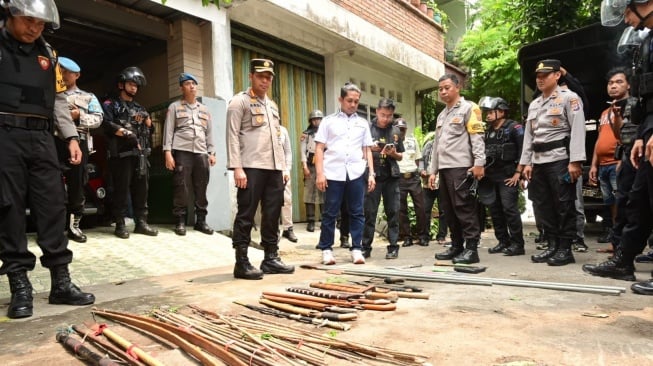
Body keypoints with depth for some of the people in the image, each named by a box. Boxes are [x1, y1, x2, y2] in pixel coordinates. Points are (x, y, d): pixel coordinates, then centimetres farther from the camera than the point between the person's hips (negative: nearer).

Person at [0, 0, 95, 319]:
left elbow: (58, 99, 18)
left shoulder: (47, 54, 17)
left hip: (41, 138, 4)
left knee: (52, 207, 1)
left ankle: (61, 283, 7)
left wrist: (71, 137, 9)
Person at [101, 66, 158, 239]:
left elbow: (150, 129, 24)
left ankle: (141, 222, 9)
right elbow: (107, 124, -7)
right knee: (121, 189, -5)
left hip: (141, 153, 5)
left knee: (141, 189, 4)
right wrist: (125, 133, -14)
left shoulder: (139, 108, 25)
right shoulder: (111, 104, 9)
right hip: (121, 153, -5)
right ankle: (120, 224, 0)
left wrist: (147, 120, 5)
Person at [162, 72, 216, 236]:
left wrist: (212, 153, 8)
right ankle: (180, 221, 3)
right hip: (181, 152, -3)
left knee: (201, 189, 2)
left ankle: (201, 220, 10)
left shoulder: (204, 109, 21)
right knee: (181, 188, -5)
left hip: (201, 153, 4)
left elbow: (209, 132, 19)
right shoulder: (174, 107, 10)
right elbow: (168, 130, 2)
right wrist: (168, 152, -8)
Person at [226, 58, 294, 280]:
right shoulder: (239, 101, 1)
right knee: (246, 215, -3)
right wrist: (237, 168, -17)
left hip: (274, 168, 7)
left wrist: (283, 166, 15)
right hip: (251, 168, -7)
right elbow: (233, 136, -7)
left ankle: (271, 259, 17)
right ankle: (241, 263, 3)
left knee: (272, 215, 8)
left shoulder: (272, 105, 23)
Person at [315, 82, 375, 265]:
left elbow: (367, 150, 15)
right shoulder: (328, 121, 9)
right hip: (333, 173, -2)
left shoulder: (363, 123, 16)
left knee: (357, 213, 5)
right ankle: (326, 249, 13)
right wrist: (320, 173, -6)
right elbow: (319, 149, 4)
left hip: (357, 173, 2)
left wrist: (371, 174, 6)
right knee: (330, 213, 3)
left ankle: (356, 249, 13)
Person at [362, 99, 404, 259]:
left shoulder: (396, 131, 10)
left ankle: (393, 247, 10)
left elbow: (400, 156, 15)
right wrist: (369, 150, -15)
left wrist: (393, 154, -6)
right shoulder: (367, 129, 1)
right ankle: (366, 247, 7)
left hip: (391, 176, 3)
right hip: (373, 175, -2)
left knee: (393, 212, 3)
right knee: (369, 212, 0)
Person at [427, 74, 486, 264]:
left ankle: (471, 249, -3)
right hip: (444, 168, 8)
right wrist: (432, 170, 18)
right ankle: (456, 246, 17)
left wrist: (479, 163, -18)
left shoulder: (468, 108, 2)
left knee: (465, 208, -8)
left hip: (461, 167, -8)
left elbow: (477, 137, -8)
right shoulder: (441, 115, 24)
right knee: (449, 209, 8)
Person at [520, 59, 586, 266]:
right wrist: (526, 162, 9)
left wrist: (575, 161, -18)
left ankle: (565, 249, 4)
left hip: (560, 160, -7)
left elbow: (578, 131, -10)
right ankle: (552, 246, 17)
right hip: (538, 162, 7)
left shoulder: (569, 98, 0)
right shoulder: (534, 104, 20)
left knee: (564, 206, -3)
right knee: (542, 206, 8)